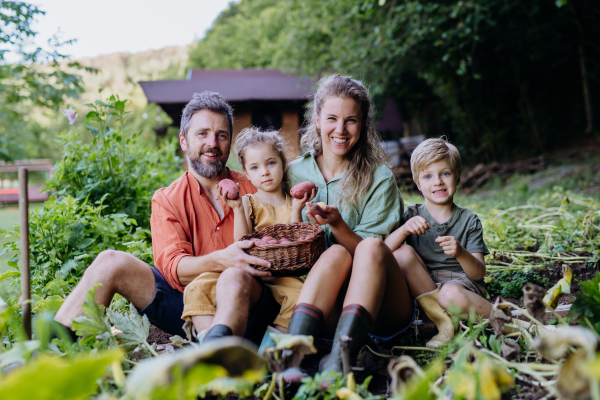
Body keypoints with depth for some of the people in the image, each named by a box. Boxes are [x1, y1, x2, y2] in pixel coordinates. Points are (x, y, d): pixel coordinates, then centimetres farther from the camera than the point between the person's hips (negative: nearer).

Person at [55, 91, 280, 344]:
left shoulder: (253, 189, 10)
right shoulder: (166, 200, 9)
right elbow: (172, 266, -6)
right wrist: (220, 260, -25)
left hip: (246, 307, -1)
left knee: (236, 276, -35)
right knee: (111, 262, -12)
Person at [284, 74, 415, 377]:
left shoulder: (379, 178, 1)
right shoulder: (295, 173, 8)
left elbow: (370, 250, -7)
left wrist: (337, 224, -25)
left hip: (381, 309, -1)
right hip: (327, 303, 1)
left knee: (372, 247, -29)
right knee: (337, 252, -28)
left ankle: (339, 360, -46)